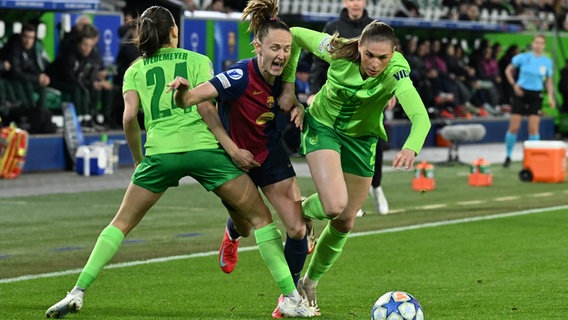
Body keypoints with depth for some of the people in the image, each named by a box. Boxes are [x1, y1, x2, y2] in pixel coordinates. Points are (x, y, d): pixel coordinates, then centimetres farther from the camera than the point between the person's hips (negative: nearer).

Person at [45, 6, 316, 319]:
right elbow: (205, 105, -3)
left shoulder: (135, 70, 16)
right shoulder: (197, 60, 13)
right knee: (260, 216, 8)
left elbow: (130, 116, 3)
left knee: (121, 223, 15)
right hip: (205, 148, -2)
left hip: (160, 152, 2)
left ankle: (77, 293, 5)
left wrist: (138, 159, 15)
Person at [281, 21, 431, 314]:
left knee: (345, 222, 10)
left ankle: (310, 282, 34)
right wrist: (288, 85, -11)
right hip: (322, 126, -2)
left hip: (361, 139, 2)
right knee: (334, 205, -25)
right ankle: (302, 211, 13)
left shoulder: (396, 71, -32)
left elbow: (420, 117, -46)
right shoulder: (337, 51, -28)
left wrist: (411, 148, -66)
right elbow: (295, 35, -11)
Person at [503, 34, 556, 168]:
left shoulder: (547, 62, 1)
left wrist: (550, 96, -2)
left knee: (534, 129, -5)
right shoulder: (523, 57, -4)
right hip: (521, 93, -1)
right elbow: (508, 70, 6)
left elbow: (549, 81, 11)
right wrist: (514, 85, -7)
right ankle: (508, 156, 12)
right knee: (514, 127, -1)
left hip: (536, 96, 1)